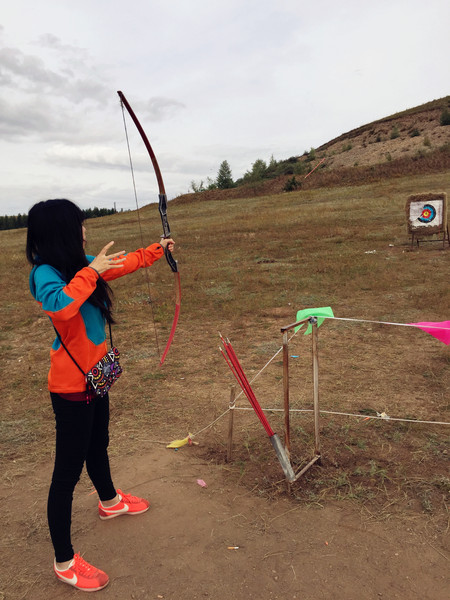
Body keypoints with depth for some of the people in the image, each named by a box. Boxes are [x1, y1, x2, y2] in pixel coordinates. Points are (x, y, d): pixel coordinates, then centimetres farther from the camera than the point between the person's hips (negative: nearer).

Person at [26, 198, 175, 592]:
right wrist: (90, 272, -34)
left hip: (94, 376, 9)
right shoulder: (46, 274, -22)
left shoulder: (78, 265, 2)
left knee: (98, 446, 29)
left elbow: (125, 263, 17)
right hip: (71, 386, -9)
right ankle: (65, 562, 21)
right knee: (68, 471, 4)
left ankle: (110, 502, 55)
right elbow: (60, 306, -43)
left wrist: (158, 250, 27)